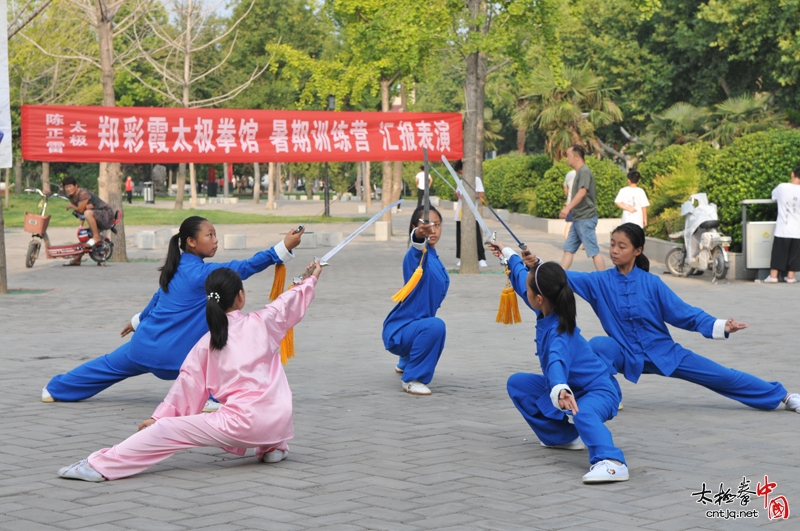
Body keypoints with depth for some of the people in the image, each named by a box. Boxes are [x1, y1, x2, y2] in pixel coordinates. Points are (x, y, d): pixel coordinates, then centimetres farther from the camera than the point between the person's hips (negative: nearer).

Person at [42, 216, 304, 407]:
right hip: (170, 352, -9)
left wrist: (138, 320, 40)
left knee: (111, 365, 29)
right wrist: (284, 247, -27)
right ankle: (213, 398, -12)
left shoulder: (176, 269, 7)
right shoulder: (199, 273, -19)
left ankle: (54, 388, 44)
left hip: (144, 343, 9)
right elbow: (245, 267, -25)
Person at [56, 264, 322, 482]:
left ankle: (101, 465, -18)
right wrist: (312, 278, 43)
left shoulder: (206, 344, 6)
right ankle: (273, 446, 28)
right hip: (279, 423, 3)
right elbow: (294, 301, 24)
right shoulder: (263, 323, 7)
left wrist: (159, 417, 18)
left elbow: (188, 385, 8)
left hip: (242, 425, -3)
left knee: (167, 431, -4)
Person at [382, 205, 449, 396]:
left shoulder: (433, 257, 5)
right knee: (435, 326, -39)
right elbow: (417, 250, -50)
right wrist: (418, 236, -68)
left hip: (413, 326, 10)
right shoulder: (418, 254, -22)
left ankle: (406, 363, 65)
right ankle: (412, 379, -24)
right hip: (399, 331, -10)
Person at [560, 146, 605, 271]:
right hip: (579, 218, 10)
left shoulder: (584, 171, -13)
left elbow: (582, 192, -26)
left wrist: (568, 208, -34)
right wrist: (570, 209, 24)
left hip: (586, 218, -10)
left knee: (593, 251, -7)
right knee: (568, 248, 7)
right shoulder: (579, 172, 17)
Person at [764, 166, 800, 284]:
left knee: (778, 253, 6)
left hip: (782, 228, 0)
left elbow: (773, 195, 14)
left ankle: (773, 276, 4)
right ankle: (790, 276, 10)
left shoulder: (782, 187, -6)